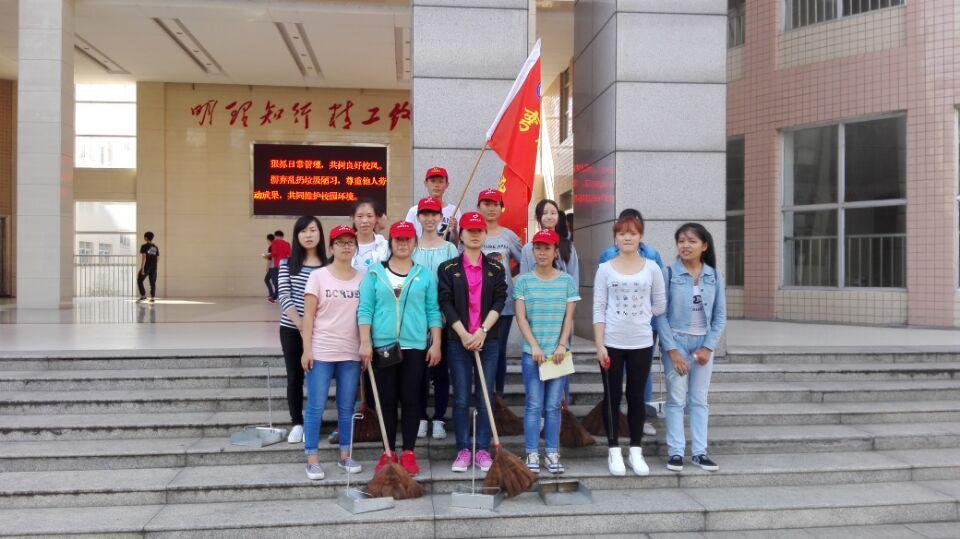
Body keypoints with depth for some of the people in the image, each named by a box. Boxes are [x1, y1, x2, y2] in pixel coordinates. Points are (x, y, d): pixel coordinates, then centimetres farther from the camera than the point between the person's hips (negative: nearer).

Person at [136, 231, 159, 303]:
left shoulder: (144, 246, -8)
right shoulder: (156, 247, 8)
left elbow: (143, 257, -14)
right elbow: (158, 257, 9)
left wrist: (142, 268, -15)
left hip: (146, 267, -5)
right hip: (154, 268, 5)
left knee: (139, 281, 8)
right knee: (153, 283, 8)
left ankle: (143, 295, 1)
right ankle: (152, 298, 6)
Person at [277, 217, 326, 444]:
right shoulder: (287, 263, 3)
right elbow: (284, 297, -6)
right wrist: (301, 324, -16)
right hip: (291, 329, 1)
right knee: (294, 377, 8)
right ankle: (297, 423, 19)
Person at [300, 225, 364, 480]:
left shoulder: (362, 278, 6)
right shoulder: (318, 276, -1)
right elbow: (308, 315, -3)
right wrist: (307, 349, -8)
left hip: (351, 354, 3)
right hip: (321, 352, -3)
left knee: (347, 407, 10)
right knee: (316, 407, 1)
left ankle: (345, 455, 22)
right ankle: (312, 459, 10)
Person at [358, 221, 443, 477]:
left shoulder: (425, 275, 6)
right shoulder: (375, 273, 5)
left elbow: (433, 311, 5)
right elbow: (365, 309, 1)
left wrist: (436, 344, -1)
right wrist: (365, 342, -7)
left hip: (415, 347, 0)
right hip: (382, 346, 0)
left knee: (411, 400, 4)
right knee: (386, 400, 6)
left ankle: (409, 452, 14)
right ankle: (388, 452, 16)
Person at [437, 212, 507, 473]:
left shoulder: (495, 268, 8)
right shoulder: (448, 268, 4)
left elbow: (499, 301, 0)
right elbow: (446, 303, -3)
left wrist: (482, 330, -13)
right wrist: (464, 334, -12)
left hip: (488, 340, 1)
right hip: (458, 341, -1)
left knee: (485, 397, 4)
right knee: (461, 399, 2)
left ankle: (483, 450, 13)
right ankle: (463, 450, 10)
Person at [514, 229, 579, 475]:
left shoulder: (566, 281, 6)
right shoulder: (524, 281, 2)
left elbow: (569, 317, 3)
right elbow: (521, 317, -2)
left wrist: (562, 346, -8)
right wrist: (534, 346, -11)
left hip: (558, 352, 1)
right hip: (532, 353, -1)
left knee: (553, 406, 6)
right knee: (533, 405, 0)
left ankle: (552, 453, 14)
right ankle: (532, 454, 8)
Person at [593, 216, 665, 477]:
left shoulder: (651, 268, 3)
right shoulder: (605, 269, 1)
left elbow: (660, 306, 8)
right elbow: (598, 308, -2)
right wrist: (599, 345, -7)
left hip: (641, 342, 1)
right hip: (612, 342, -1)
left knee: (637, 396, 7)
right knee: (612, 396, 6)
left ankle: (636, 451, 18)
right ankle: (614, 451, 16)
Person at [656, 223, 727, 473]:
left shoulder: (714, 276, 2)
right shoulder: (668, 273, -7)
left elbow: (720, 316, 4)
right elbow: (661, 313, -8)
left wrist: (708, 347, -4)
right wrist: (672, 349, -12)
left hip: (703, 343, 3)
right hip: (675, 341, -3)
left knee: (699, 400, 9)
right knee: (676, 399, -1)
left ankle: (699, 452, 16)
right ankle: (676, 452, 7)